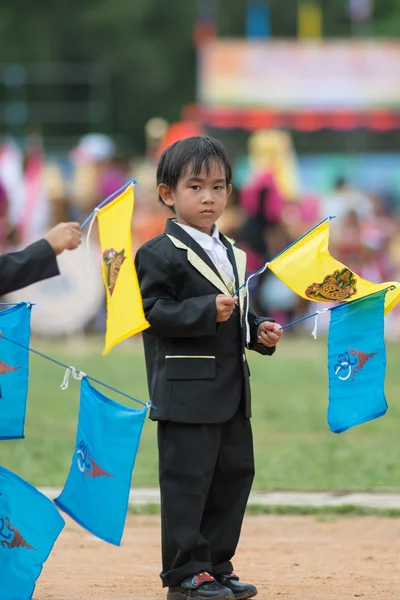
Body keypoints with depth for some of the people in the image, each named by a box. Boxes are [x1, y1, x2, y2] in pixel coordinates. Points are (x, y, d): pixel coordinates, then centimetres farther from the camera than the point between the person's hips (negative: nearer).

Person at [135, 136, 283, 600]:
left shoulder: (229, 253, 17)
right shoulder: (159, 254, -9)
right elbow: (152, 310, -17)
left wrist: (260, 332, 6)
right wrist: (206, 311, -25)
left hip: (231, 390, 8)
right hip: (186, 391, -8)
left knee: (234, 474, 11)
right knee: (187, 479, -5)